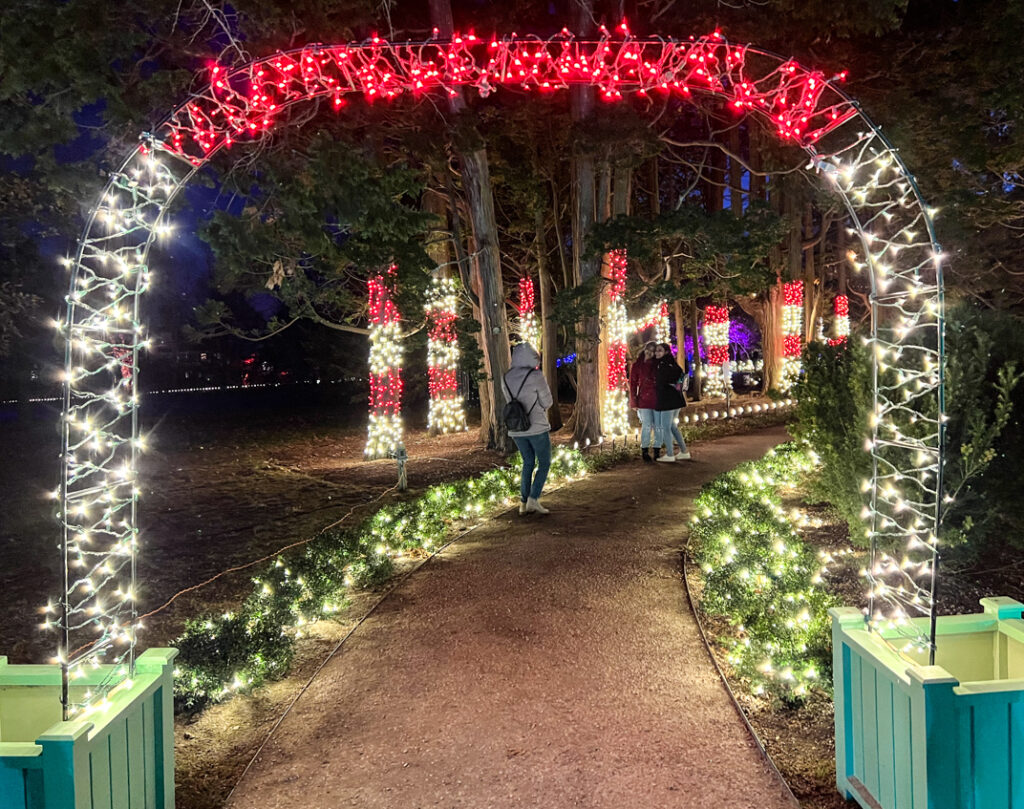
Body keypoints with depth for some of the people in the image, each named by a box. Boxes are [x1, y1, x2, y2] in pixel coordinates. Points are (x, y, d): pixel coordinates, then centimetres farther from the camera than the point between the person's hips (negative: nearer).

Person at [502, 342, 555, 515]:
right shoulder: (536, 376, -13)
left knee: (528, 463, 19)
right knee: (544, 464, 9)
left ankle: (523, 503, 14)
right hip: (537, 428, -5)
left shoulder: (506, 378, 4)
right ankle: (533, 500, -4)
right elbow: (547, 402, -5)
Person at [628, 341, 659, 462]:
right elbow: (633, 384, 4)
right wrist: (634, 402, -2)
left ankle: (657, 452, 10)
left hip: (657, 400, 3)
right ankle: (645, 452, 3)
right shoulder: (636, 365, 5)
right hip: (644, 399, -2)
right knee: (647, 426, -7)